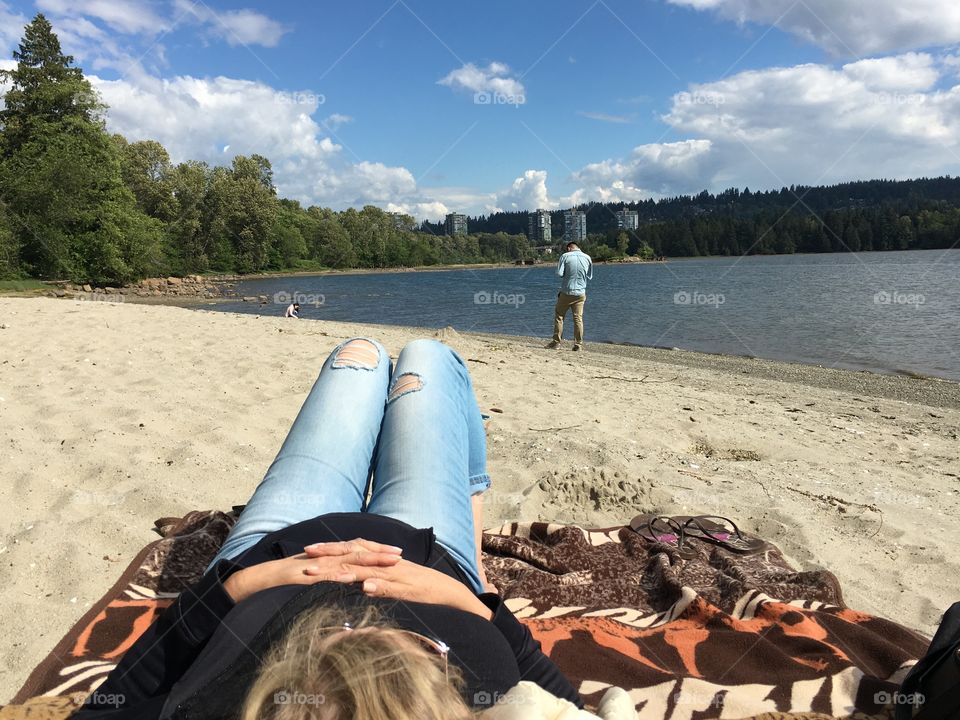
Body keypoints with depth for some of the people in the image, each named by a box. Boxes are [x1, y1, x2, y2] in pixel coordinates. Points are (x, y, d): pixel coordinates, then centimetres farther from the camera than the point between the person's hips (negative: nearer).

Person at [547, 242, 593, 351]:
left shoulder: (565, 256, -7)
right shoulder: (587, 258, 3)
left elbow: (559, 273, -11)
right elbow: (590, 277, 9)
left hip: (566, 292, -3)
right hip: (580, 293, 3)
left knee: (559, 316, 9)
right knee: (578, 319, 5)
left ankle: (556, 342, 8)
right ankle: (578, 344, 4)